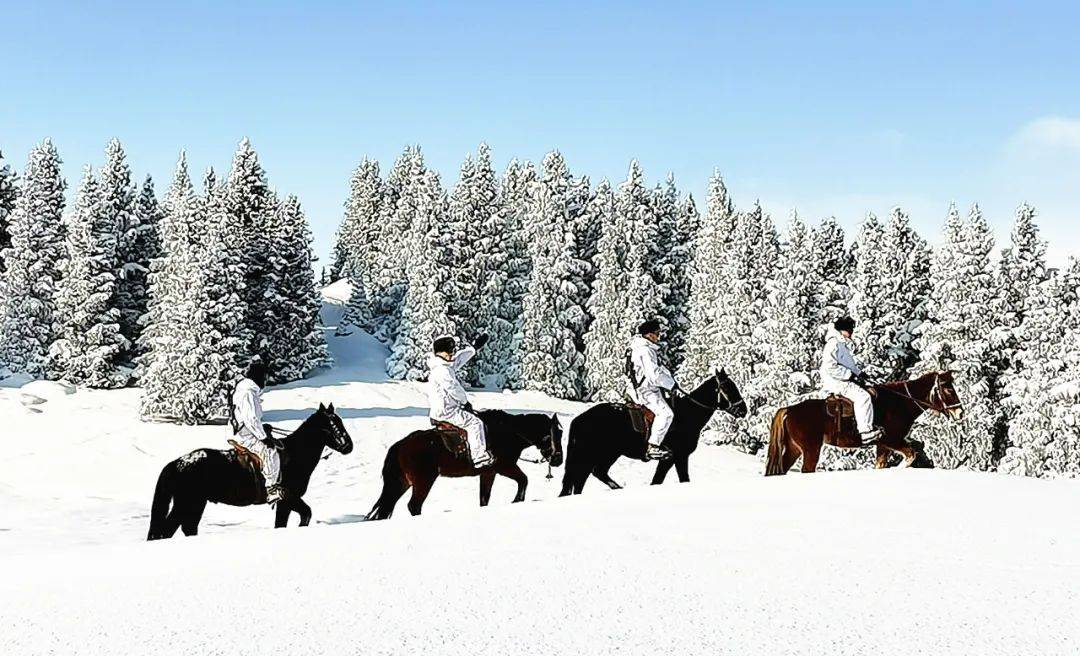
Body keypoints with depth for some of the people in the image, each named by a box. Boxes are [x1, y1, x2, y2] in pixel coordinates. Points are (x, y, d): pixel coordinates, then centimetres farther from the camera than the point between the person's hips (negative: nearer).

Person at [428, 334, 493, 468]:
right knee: (475, 423, -10)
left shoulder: (446, 364, 7)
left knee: (474, 415, 23)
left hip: (439, 409, 11)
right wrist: (466, 402, -5)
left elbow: (460, 358, 20)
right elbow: (455, 390, -21)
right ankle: (480, 458, -10)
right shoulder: (442, 371, -24)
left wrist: (475, 347, 26)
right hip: (446, 412, -11)